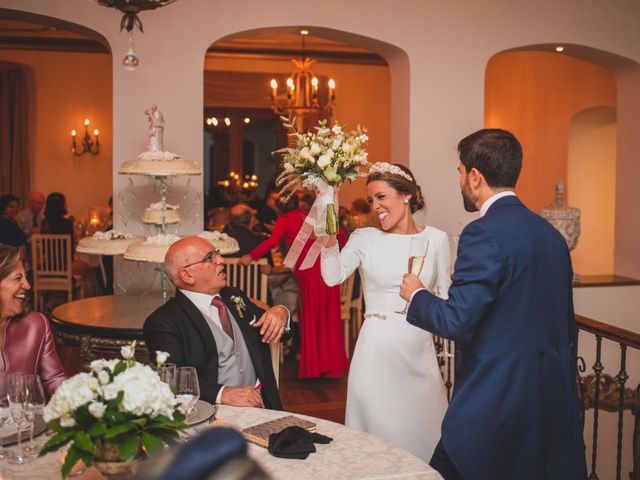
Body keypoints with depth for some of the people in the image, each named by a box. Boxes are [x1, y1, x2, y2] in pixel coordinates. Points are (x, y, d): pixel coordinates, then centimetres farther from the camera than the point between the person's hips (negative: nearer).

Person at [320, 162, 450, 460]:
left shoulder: (436, 239, 3)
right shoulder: (365, 239, 0)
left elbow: (445, 296, 9)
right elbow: (333, 277, -15)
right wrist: (328, 236, -26)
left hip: (420, 349, 2)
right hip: (377, 348, -1)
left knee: (421, 428, 11)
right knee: (379, 428, 5)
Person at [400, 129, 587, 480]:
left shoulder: (485, 233, -16)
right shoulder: (550, 233, 9)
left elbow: (456, 320, -20)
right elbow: (566, 325, 15)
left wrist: (416, 295, -1)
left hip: (497, 398, -8)